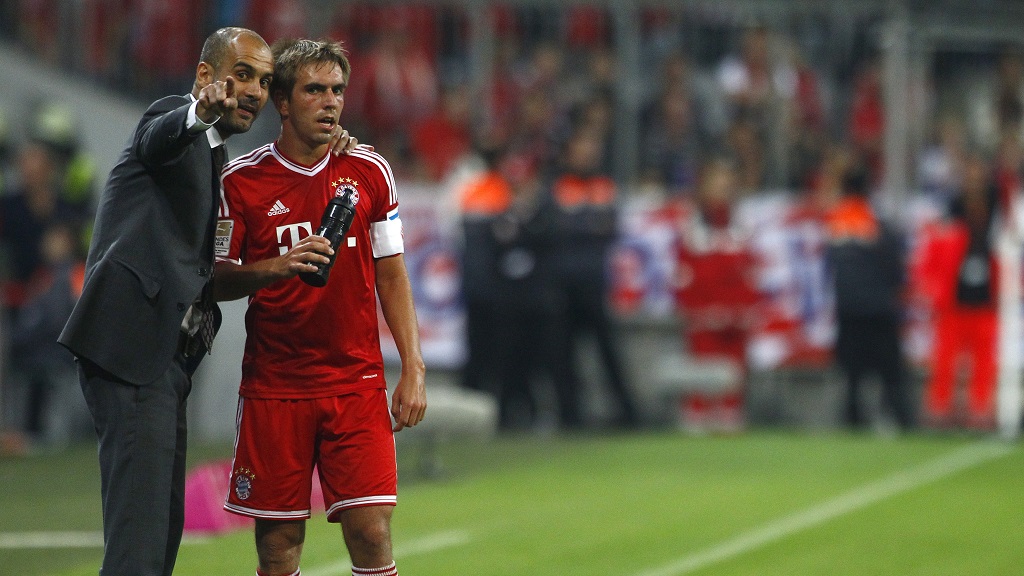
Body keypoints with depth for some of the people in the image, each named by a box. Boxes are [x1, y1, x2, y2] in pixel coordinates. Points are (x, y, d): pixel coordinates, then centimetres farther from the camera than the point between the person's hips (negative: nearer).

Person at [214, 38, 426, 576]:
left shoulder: (369, 171, 5)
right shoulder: (241, 180, -1)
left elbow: (391, 274, 9)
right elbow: (216, 280, 2)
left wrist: (413, 369, 2)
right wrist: (277, 268, -18)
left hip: (358, 382, 1)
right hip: (274, 386, -1)